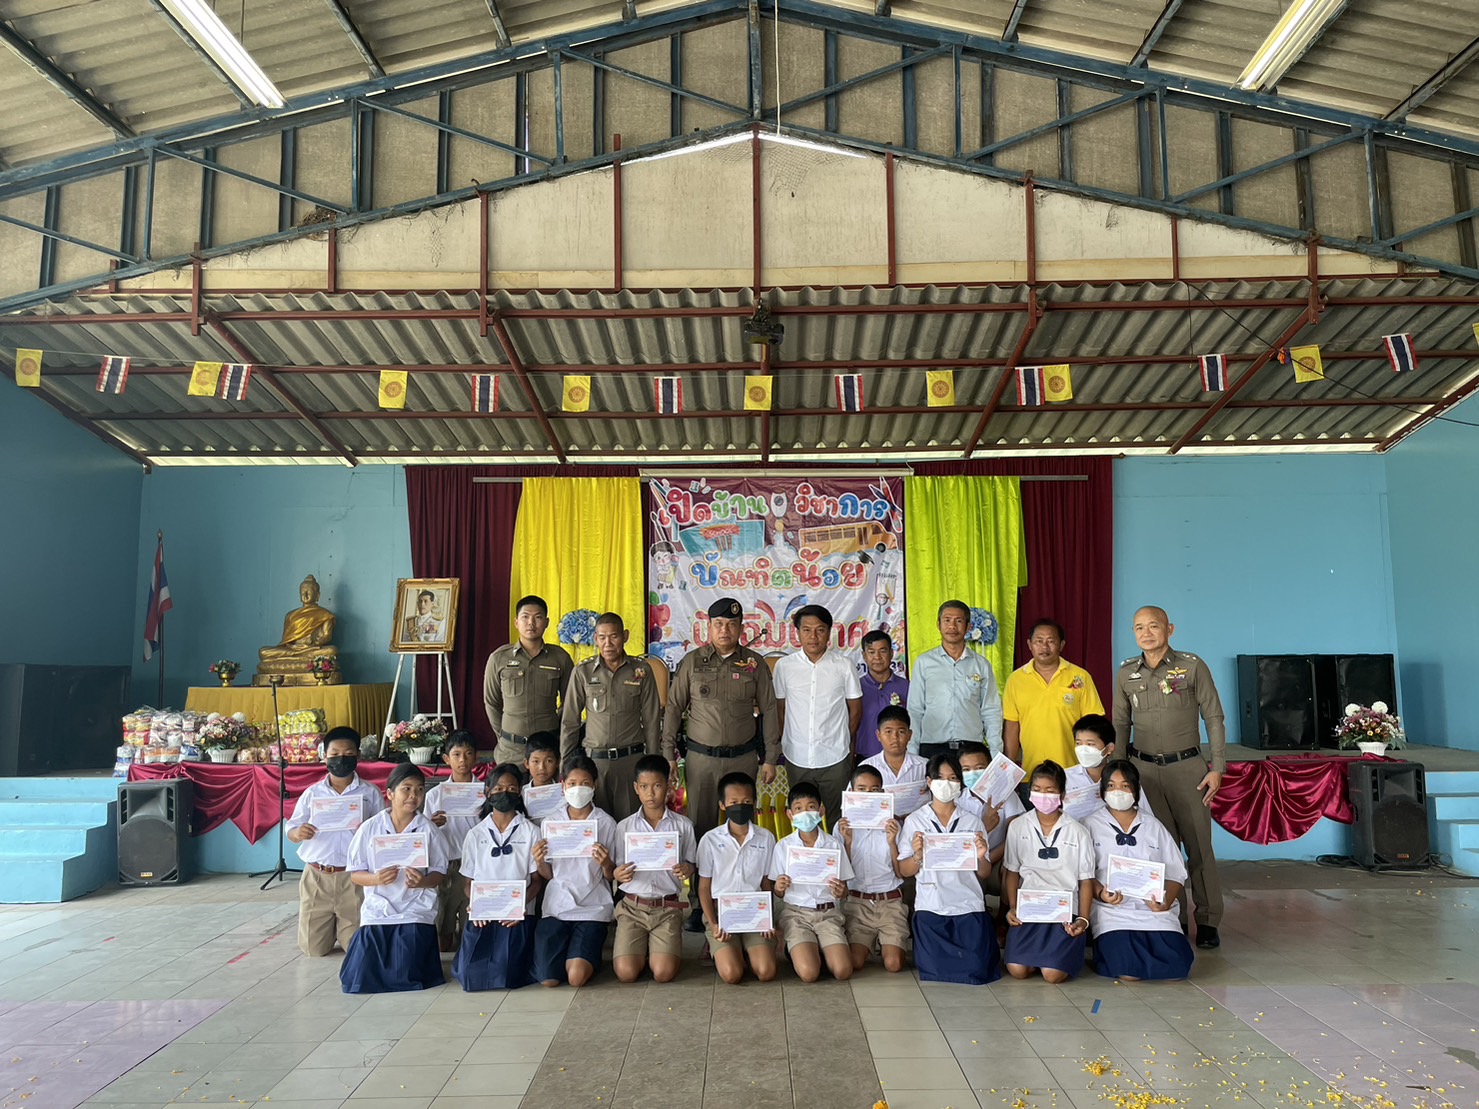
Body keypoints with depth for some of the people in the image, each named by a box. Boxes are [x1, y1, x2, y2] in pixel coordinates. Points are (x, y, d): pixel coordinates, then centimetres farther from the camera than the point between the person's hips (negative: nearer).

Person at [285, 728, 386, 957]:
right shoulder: (312, 793, 6)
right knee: (313, 948, 5)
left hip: (354, 877, -1)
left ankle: (344, 926, 36)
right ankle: (331, 926, 39)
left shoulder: (370, 793, 1)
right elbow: (290, 833, 7)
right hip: (317, 877, 2)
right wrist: (299, 833, -17)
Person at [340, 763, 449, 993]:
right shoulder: (370, 828, -2)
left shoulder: (428, 830, -3)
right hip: (377, 911, 1)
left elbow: (438, 873, 2)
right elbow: (355, 874, 3)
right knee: (358, 982, -6)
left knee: (407, 979, -13)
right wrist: (376, 879, -19)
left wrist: (422, 882, -21)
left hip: (415, 913, -1)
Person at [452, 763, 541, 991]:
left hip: (517, 916, -2)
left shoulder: (530, 832, 3)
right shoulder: (476, 834, 8)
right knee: (471, 976, -14)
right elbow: (469, 881, 10)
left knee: (507, 976, -17)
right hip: (482, 915, 2)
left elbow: (535, 879, 3)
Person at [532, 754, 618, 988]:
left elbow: (611, 876, 2)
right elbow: (548, 875, 9)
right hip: (557, 906, 2)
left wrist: (606, 864, -20)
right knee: (549, 979, -8)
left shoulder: (606, 823, -3)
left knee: (577, 977, -16)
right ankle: (568, 948, 23)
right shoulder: (550, 823, 4)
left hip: (592, 908, -2)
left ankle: (590, 953, 17)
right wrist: (539, 862, -12)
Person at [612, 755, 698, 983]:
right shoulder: (624, 827, 4)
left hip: (668, 907, -1)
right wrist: (618, 874, -16)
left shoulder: (683, 825, 2)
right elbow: (616, 871, 8)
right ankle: (640, 948, 18)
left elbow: (693, 866, 9)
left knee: (664, 973, -18)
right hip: (632, 906, 1)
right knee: (626, 973, -16)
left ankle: (664, 947, 16)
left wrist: (688, 870, -15)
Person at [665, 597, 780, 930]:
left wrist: (770, 758, 3)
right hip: (701, 758, 0)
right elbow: (674, 708, 5)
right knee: (700, 827, 2)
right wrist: (668, 753, 1)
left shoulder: (754, 664, 2)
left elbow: (768, 711, 5)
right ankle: (698, 904, 9)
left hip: (743, 758, 0)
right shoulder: (692, 662, 2)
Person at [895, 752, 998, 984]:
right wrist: (917, 856, -18)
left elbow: (984, 875, 9)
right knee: (934, 971, -14)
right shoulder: (915, 821, 4)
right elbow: (903, 871, 3)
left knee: (977, 970, -11)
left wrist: (981, 857, -13)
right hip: (930, 907, -1)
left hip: (969, 906, 1)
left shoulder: (972, 822, 8)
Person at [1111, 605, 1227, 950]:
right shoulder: (1126, 673, 6)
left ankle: (1208, 921, 13)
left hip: (1187, 767, -2)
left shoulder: (1192, 666, -3)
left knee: (1198, 844, 1)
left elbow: (1214, 717, 0)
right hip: (1144, 769, 2)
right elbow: (1121, 725, 14)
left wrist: (1217, 766, -5)